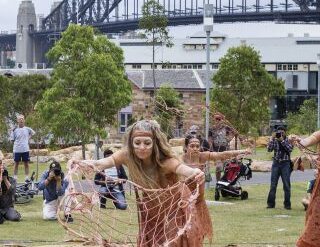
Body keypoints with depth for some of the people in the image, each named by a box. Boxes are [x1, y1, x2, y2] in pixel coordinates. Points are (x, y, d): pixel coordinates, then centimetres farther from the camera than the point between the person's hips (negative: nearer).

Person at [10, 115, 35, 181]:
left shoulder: (27, 129, 1)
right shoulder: (15, 130, -2)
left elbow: (33, 133, 19)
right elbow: (12, 140, 4)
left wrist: (28, 138, 10)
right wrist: (18, 143, -2)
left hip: (25, 149, 1)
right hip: (17, 150, -1)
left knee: (26, 164, 5)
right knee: (16, 163, 5)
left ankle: (27, 178, 11)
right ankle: (14, 178, 10)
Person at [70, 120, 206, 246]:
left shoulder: (165, 161, -32)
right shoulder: (128, 156, -22)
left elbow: (182, 168, -52)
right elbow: (107, 161, -39)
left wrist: (195, 173, -76)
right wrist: (83, 164, -60)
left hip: (173, 213, -3)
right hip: (149, 215, 3)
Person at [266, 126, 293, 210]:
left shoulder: (288, 140, 2)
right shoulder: (275, 140, 6)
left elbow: (290, 149, -15)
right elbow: (269, 149, -7)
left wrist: (282, 140, -21)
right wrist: (272, 138, -15)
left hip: (285, 164, -1)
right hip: (276, 163, 1)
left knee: (287, 185, -3)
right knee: (273, 184, 0)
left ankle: (287, 204, 3)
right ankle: (271, 203, 4)